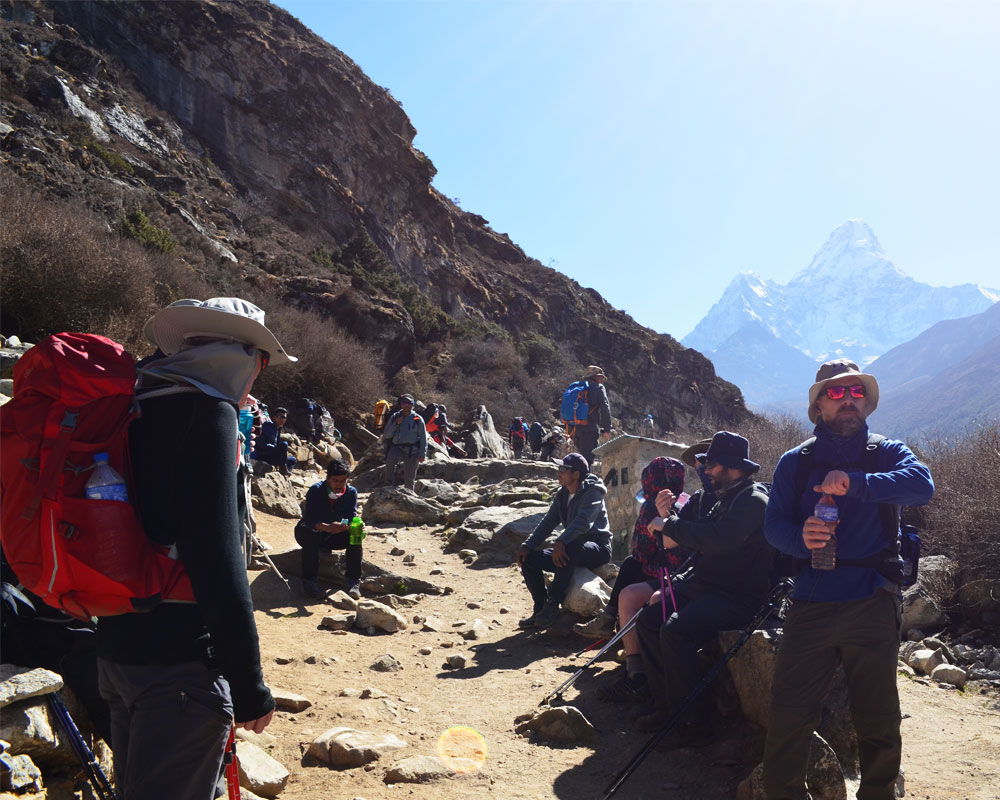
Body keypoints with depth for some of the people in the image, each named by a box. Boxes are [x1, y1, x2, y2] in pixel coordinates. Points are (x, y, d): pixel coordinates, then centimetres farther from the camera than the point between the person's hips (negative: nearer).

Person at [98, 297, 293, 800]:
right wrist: (250, 687, -17)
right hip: (178, 662, -9)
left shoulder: (134, 405, 10)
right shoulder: (207, 412, -16)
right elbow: (217, 558, -22)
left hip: (116, 648, 9)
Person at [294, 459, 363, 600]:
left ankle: (353, 582, -24)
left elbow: (351, 518, -17)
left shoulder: (351, 492, -11)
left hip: (333, 537, 3)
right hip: (309, 534, -3)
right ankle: (309, 581, -33)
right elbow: (310, 519, -34)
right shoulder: (316, 490, -23)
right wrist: (328, 527, -54)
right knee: (311, 533, -38)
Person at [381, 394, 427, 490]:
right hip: (397, 447, 1)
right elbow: (386, 435, 5)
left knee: (409, 477, 0)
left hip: (412, 450, 0)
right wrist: (396, 424, -7)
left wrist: (422, 453, 0)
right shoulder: (395, 417, 10)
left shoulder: (417, 419, 6)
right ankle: (390, 485, -22)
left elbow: (423, 437, 7)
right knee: (391, 458, -32)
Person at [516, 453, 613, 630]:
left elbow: (583, 522, -31)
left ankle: (552, 606, -31)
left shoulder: (592, 493, -14)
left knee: (569, 549, -40)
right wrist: (527, 546, -6)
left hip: (597, 548, -8)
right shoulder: (562, 494, 10)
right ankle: (540, 610, 0)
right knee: (529, 559, -7)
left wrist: (561, 542, -45)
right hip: (573, 549, 8)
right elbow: (548, 522, 7)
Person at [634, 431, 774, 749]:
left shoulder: (753, 500, -14)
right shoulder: (727, 499, 18)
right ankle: (667, 707, 10)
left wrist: (671, 525, -20)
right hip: (705, 586, 10)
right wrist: (669, 518, 2)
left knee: (675, 630, -28)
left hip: (739, 597, -10)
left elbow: (719, 539, -30)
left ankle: (694, 725, -18)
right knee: (649, 619, 5)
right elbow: (701, 542, 17)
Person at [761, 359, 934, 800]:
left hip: (871, 604, 0)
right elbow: (773, 524, 2)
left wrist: (856, 482, -28)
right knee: (788, 715, -1)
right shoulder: (795, 462, 9)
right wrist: (800, 537, -20)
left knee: (878, 721, 11)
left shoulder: (887, 453, 7)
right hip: (811, 605, 0)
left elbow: (922, 485, -15)